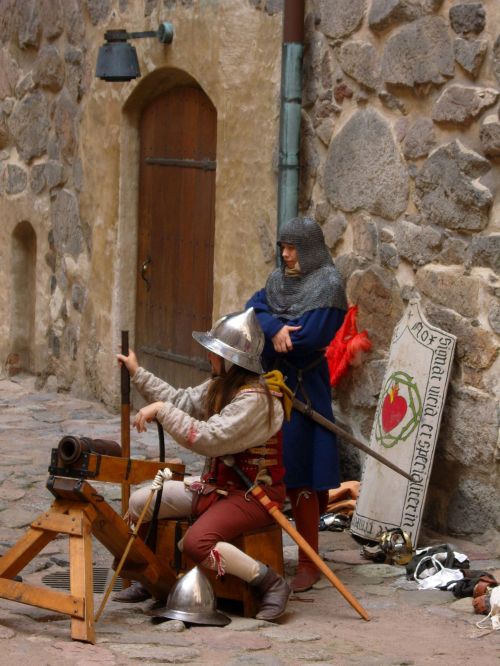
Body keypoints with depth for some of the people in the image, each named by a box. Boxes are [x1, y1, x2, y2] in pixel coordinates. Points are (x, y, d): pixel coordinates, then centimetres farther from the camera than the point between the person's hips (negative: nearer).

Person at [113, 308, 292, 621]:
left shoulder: (256, 399, -24)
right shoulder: (222, 386, 6)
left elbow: (209, 438, -30)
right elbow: (182, 401, 17)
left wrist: (162, 411, -25)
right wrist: (138, 374, 15)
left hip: (254, 494, -10)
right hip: (216, 486, 10)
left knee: (197, 542, -33)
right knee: (139, 502, 4)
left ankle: (271, 583, -17)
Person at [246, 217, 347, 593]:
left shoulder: (328, 286, -8)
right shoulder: (279, 280, 14)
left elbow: (308, 339, -16)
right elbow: (254, 308, -1)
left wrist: (267, 342, -7)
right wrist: (274, 329, -20)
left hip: (302, 388, -7)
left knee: (299, 478, -7)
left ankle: (309, 565, -1)